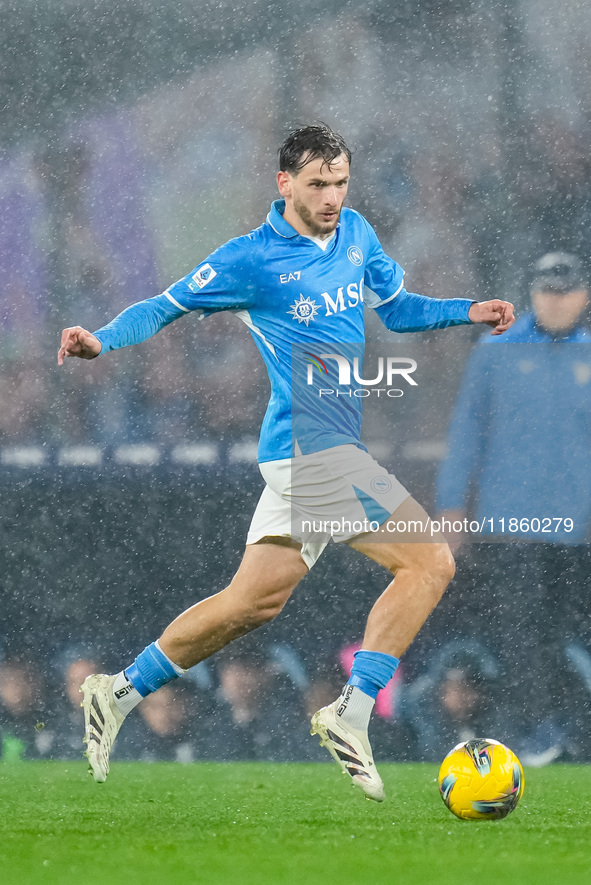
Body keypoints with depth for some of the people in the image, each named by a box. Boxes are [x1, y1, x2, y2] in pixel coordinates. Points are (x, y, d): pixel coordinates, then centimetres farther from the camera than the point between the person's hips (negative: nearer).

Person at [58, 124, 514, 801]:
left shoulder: (356, 233, 12)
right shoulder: (252, 259, -9)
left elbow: (398, 308, 24)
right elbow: (164, 308, -3)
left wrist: (467, 312, 9)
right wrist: (102, 340, -20)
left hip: (309, 451, 8)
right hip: (310, 444, -8)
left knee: (256, 597, 13)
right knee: (428, 561, -14)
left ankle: (119, 693, 22)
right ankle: (352, 714, -12)